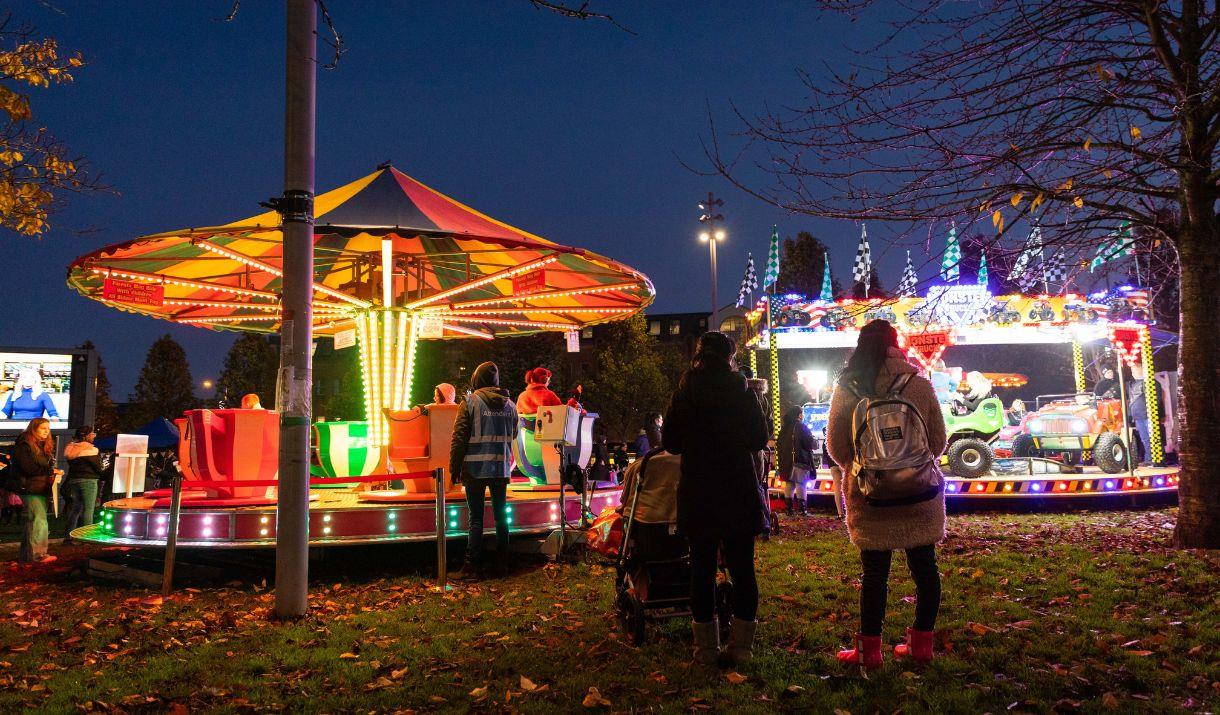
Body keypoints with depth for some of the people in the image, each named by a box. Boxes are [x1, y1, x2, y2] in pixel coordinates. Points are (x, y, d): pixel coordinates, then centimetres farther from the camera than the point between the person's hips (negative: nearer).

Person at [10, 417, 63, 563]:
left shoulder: (44, 446, 18)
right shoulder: (24, 445, -9)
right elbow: (28, 468, -17)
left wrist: (55, 472, 3)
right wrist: (50, 471, -16)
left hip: (41, 488, 9)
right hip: (30, 489, -9)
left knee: (32, 521, 11)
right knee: (38, 520, -12)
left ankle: (25, 554, 17)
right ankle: (37, 554, -11)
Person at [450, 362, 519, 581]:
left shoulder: (470, 402, -8)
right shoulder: (509, 404, 5)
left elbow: (459, 437, -8)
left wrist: (454, 467, -3)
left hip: (475, 468, -4)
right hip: (501, 469, 4)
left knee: (476, 519, -2)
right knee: (501, 516, 13)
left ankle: (472, 568, -3)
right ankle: (502, 563, 19)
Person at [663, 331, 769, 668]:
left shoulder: (682, 395, -2)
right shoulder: (742, 393, -6)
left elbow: (670, 443, 4)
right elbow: (760, 439, 1)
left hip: (697, 494, 1)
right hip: (739, 492, -1)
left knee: (702, 568, 7)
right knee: (742, 568, 8)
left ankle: (707, 648, 12)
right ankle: (741, 646, 11)